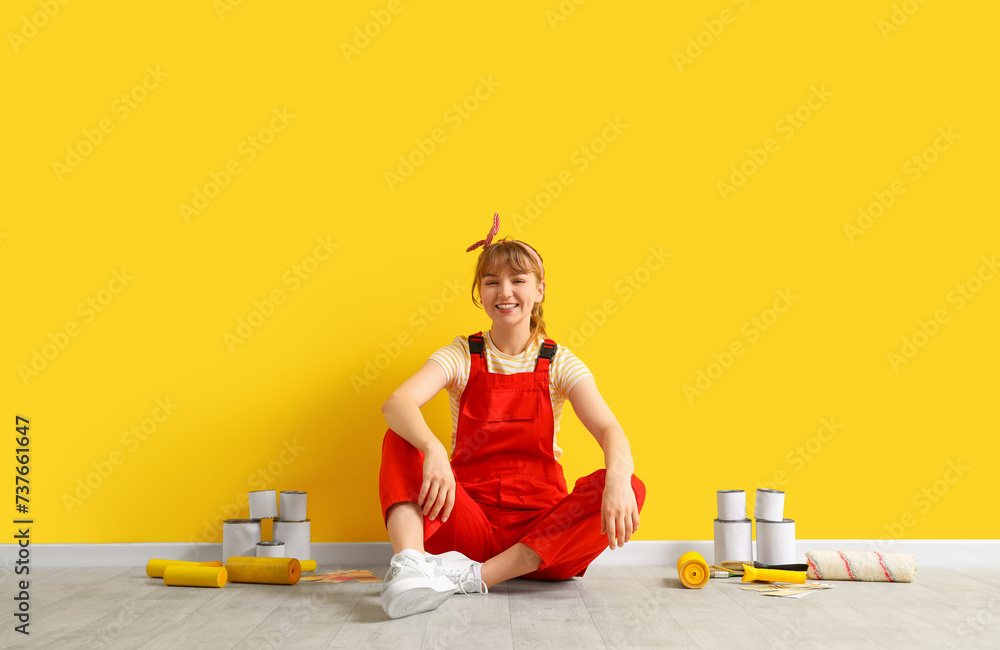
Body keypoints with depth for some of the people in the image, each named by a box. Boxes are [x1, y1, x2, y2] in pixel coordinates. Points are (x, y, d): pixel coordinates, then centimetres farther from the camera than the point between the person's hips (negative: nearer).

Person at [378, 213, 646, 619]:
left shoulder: (559, 364, 4)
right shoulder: (461, 356, 3)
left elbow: (608, 429, -13)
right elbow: (397, 403, -17)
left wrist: (618, 478, -37)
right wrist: (433, 448, -40)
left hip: (540, 531, 1)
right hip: (469, 521, 0)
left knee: (631, 490, -27)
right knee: (399, 442, -19)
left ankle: (478, 574, -31)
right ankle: (409, 564, -41)